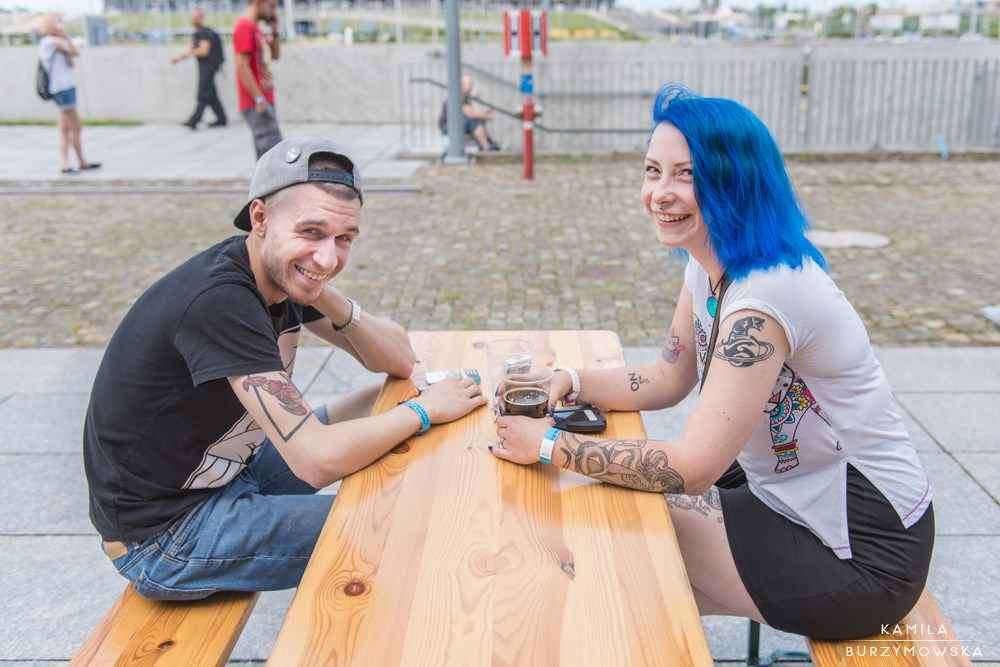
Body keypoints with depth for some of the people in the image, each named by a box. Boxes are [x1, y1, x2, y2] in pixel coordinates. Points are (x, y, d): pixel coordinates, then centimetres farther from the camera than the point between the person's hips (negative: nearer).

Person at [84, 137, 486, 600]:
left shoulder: (287, 272, -4)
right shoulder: (219, 301, -31)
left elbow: (399, 361, -1)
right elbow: (317, 459, -33)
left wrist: (327, 298, -19)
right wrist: (424, 410, -18)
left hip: (224, 470, 9)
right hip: (161, 535, -8)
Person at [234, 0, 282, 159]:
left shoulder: (254, 28, 16)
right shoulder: (245, 27, -13)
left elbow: (275, 55, 22)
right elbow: (242, 67, -19)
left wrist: (274, 29, 9)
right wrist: (259, 99, -22)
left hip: (263, 101, 10)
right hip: (256, 103, -10)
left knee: (266, 152, 11)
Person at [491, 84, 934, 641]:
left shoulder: (763, 295, -30)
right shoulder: (710, 266, -1)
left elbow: (691, 468, -29)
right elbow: (668, 380, 9)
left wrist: (552, 445, -23)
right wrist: (570, 383, -6)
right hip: (792, 492, 8)